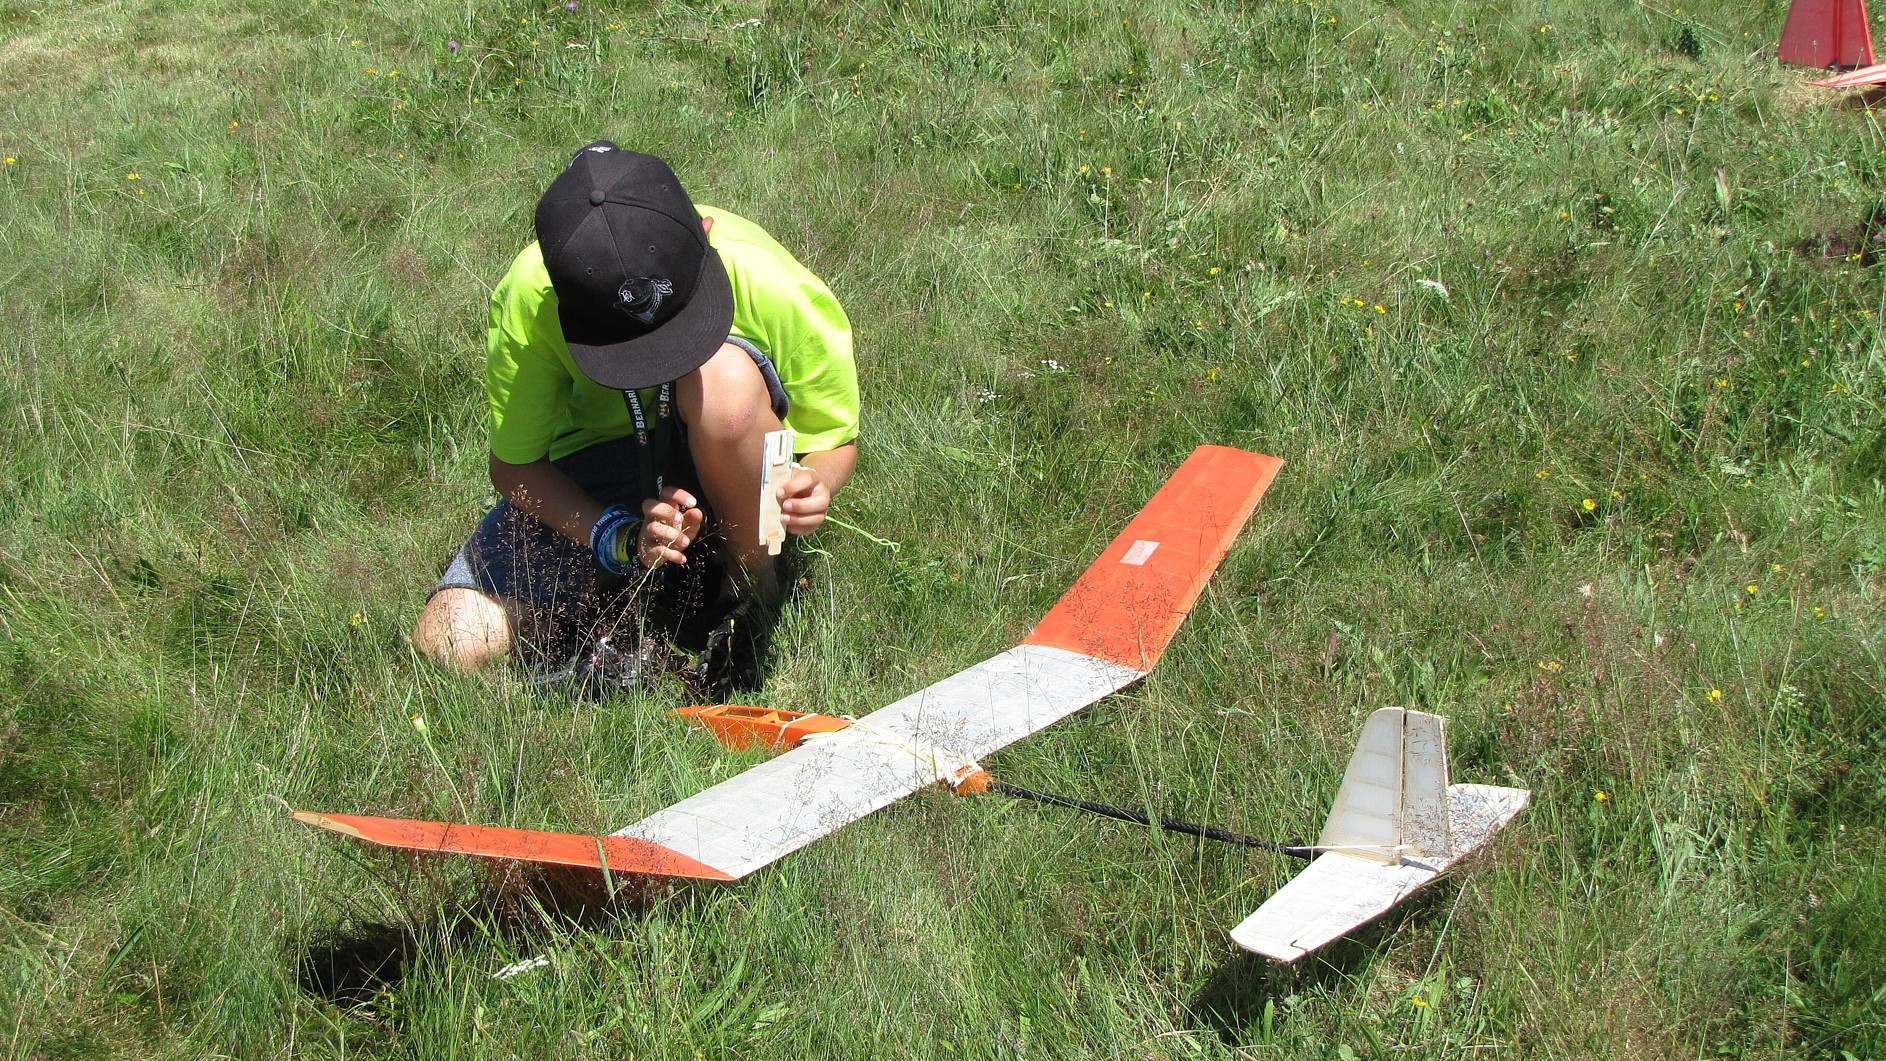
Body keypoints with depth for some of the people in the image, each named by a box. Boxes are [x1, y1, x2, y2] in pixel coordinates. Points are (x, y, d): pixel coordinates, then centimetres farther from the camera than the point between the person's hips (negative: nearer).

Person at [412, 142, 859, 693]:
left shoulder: (770, 285, -29)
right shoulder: (531, 296, -27)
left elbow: (837, 440, -12)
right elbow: (513, 464, -13)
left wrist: (813, 483, -35)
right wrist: (620, 538, -28)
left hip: (732, 473, -1)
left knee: (723, 378, -37)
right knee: (450, 645, -18)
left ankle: (754, 585, -11)